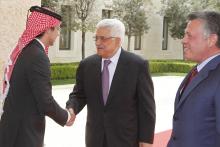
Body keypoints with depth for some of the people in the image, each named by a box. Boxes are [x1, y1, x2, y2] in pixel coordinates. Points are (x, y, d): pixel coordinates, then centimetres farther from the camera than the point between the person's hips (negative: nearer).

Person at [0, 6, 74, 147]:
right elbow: (45, 102, -21)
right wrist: (66, 117, -3)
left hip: (13, 128, 8)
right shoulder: (38, 56, -20)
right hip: (23, 135, -8)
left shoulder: (21, 51, 7)